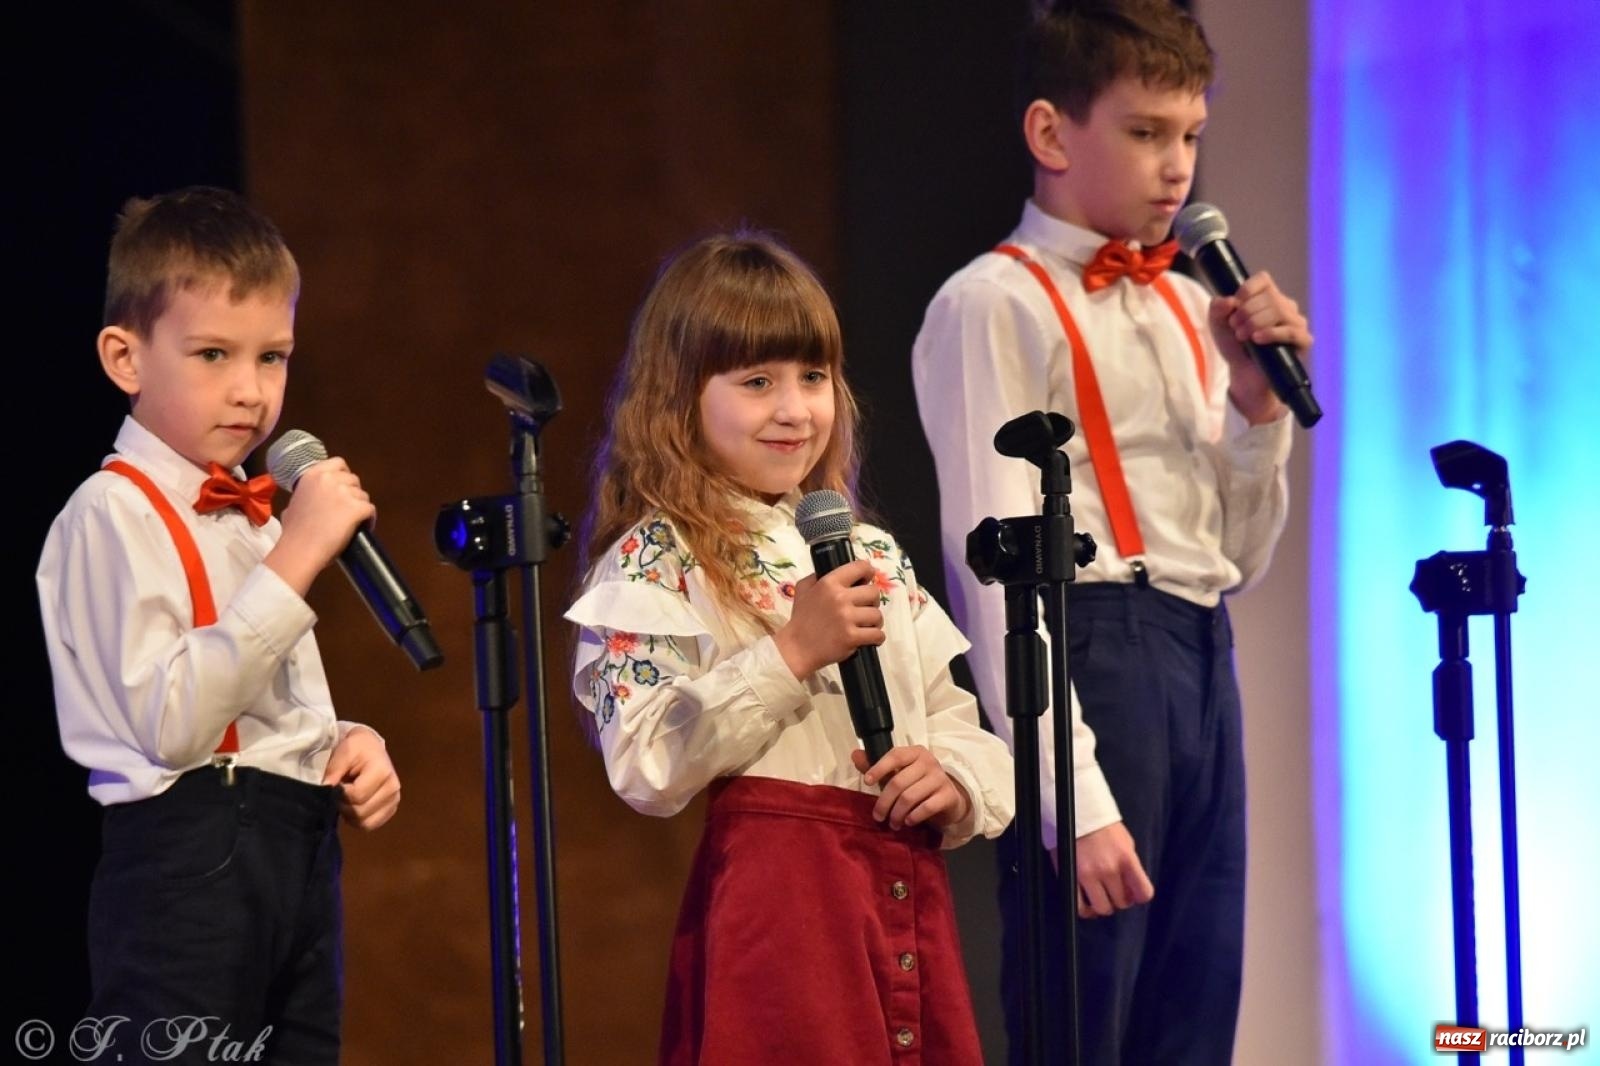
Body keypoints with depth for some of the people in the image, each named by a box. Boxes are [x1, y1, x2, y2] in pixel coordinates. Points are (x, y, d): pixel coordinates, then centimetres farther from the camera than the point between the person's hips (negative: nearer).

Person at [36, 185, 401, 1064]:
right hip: (189, 861, -9)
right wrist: (291, 561, -20)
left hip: (298, 854, 9)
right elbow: (169, 725, -19)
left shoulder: (254, 516, 20)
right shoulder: (114, 514, -8)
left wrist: (351, 746, 7)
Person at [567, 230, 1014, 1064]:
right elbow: (648, 769, -13)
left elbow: (965, 721, 19)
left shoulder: (872, 554, 20)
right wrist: (792, 654, -18)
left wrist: (958, 782, -4)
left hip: (909, 893, 6)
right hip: (775, 891, -6)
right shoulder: (654, 560, -2)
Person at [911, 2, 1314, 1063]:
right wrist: (1073, 799, -19)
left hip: (1204, 661, 8)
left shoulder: (1188, 310, 17)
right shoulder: (996, 307, -6)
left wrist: (1258, 406, 4)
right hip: (1089, 653, -7)